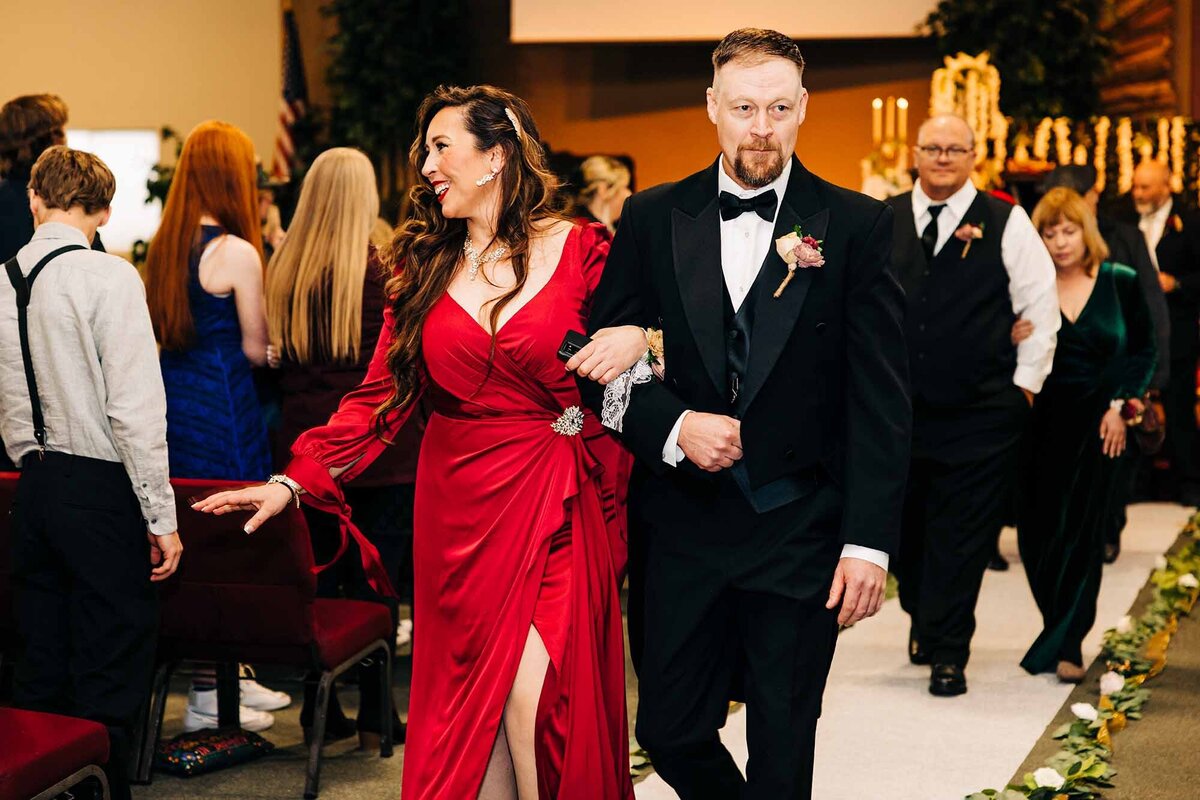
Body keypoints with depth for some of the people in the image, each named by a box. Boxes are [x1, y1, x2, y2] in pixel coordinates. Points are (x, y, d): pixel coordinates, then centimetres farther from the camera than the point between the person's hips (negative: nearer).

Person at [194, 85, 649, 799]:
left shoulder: (580, 251, -3)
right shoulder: (426, 264, 7)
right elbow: (381, 395, 4)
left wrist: (640, 340, -15)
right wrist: (293, 481, -6)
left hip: (558, 506, -3)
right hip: (457, 508, 4)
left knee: (536, 700, -11)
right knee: (467, 706, 8)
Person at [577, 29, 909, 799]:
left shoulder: (857, 226, -4)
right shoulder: (652, 219, 2)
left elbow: (882, 396, -6)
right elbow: (603, 358, 4)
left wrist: (869, 538, -11)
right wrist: (671, 426, -15)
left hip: (801, 529, -2)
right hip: (681, 525, 2)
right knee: (671, 732, 12)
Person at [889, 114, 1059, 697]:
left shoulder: (1006, 224, -1)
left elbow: (1040, 305, 1)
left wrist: (1025, 382, -1)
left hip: (980, 413, -2)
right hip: (897, 407, 3)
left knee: (962, 535, 0)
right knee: (905, 524, 12)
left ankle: (947, 654, 10)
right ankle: (922, 620, 35)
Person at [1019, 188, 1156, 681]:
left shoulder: (1121, 284, 2)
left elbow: (1144, 351, 6)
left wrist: (1120, 405, -3)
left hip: (1099, 422, -1)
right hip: (1045, 422, 1)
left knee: (1081, 528, -2)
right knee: (1038, 532, 1)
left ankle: (1065, 643, 4)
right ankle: (1061, 633, 19)